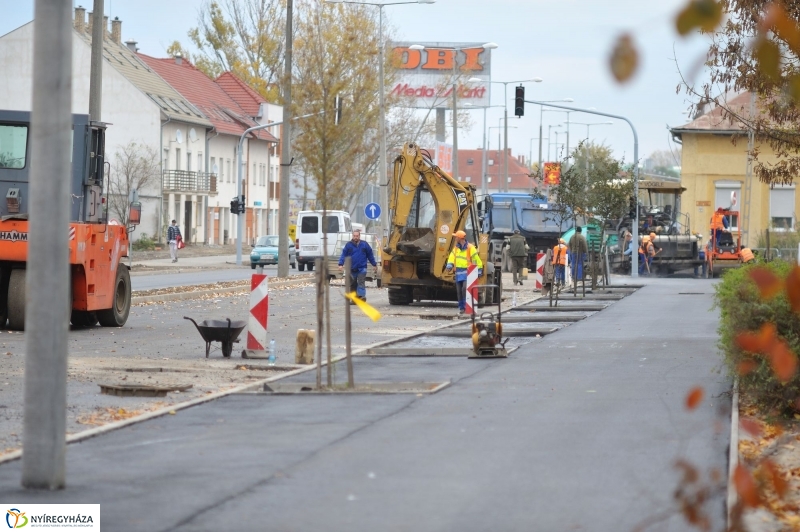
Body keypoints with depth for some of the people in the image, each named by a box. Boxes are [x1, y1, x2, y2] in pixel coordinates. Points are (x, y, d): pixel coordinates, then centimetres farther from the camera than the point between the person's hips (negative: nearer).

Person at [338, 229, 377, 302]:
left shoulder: (364, 245, 2)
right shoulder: (348, 245, 3)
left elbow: (370, 255, 9)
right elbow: (343, 255, -1)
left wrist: (374, 264, 12)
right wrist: (341, 264, -14)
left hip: (361, 268, -2)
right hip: (352, 269, 2)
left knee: (361, 283, -11)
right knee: (353, 284, 10)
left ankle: (361, 296, -17)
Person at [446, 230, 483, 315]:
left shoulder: (470, 248, -8)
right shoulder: (456, 247, 11)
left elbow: (477, 260, -6)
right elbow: (452, 257, 5)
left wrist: (479, 271, -7)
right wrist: (449, 265, -14)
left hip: (467, 272, -7)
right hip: (458, 272, 7)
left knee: (465, 289, -20)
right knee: (459, 291, 7)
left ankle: (466, 306, -15)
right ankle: (461, 307, 15)